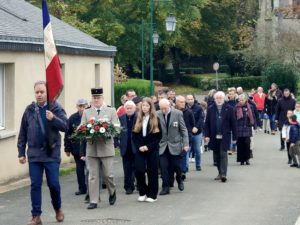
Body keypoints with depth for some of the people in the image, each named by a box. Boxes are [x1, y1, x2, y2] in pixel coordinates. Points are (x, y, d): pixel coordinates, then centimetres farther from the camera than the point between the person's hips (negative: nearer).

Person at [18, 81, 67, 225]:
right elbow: (22, 133, 8)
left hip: (52, 153, -1)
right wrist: (21, 152, 6)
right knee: (35, 185, 2)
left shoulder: (56, 108, -1)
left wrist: (53, 119, -26)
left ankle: (58, 209, 28)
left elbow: (65, 126, -10)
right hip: (34, 154, 2)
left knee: (54, 184, 2)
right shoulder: (29, 110, 4)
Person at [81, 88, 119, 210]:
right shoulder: (86, 112, 13)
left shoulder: (111, 111, 8)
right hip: (91, 148, 2)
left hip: (106, 148, -1)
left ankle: (112, 192, 27)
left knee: (108, 174, -1)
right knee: (93, 176, 1)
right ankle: (93, 201, 4)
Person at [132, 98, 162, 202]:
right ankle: (142, 192, 9)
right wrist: (139, 146, -7)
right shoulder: (138, 119, 8)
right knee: (139, 170, -8)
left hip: (152, 149, -2)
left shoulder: (155, 119, -1)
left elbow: (158, 136, -4)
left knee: (152, 172, 1)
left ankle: (152, 195, 10)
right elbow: (134, 135, 8)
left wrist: (148, 146, -12)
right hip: (140, 149, 2)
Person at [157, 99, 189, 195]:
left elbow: (183, 129, -2)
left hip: (175, 144, 0)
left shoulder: (178, 113, -6)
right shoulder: (157, 115, -5)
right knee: (163, 167, -3)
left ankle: (179, 180, 34)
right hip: (162, 145, 1)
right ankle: (166, 187, 9)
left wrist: (185, 144, -7)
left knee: (176, 165, 4)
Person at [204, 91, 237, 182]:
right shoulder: (210, 109, 5)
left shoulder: (229, 109, -1)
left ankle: (223, 174, -11)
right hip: (214, 136, 3)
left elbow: (233, 123, 0)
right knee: (217, 155, 10)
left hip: (225, 136, -3)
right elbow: (207, 123, 5)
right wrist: (207, 135, -4)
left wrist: (234, 137, -2)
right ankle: (220, 173, 21)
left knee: (223, 154, -9)